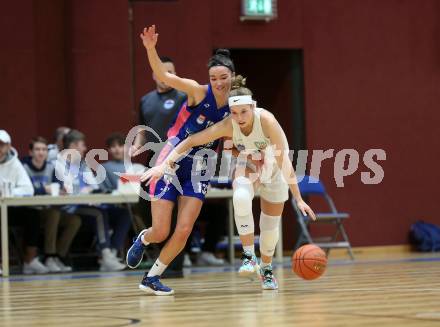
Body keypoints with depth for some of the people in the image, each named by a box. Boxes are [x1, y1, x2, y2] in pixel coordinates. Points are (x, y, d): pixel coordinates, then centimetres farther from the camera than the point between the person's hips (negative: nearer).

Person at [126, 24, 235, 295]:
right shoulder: (199, 92, -13)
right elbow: (163, 75, -24)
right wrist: (151, 48, -40)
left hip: (198, 171, 4)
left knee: (184, 231, -7)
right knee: (161, 232, -4)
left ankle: (152, 279, 10)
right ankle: (142, 240, 34)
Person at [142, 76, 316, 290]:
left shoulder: (266, 120, -36)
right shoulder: (228, 126, -30)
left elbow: (284, 161, -35)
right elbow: (190, 141, -23)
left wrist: (298, 199, -36)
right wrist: (165, 164, -33)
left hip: (274, 166, -1)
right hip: (248, 165, 1)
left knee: (271, 223, 6)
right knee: (241, 197, -32)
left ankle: (266, 269, 33)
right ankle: (249, 256, -24)